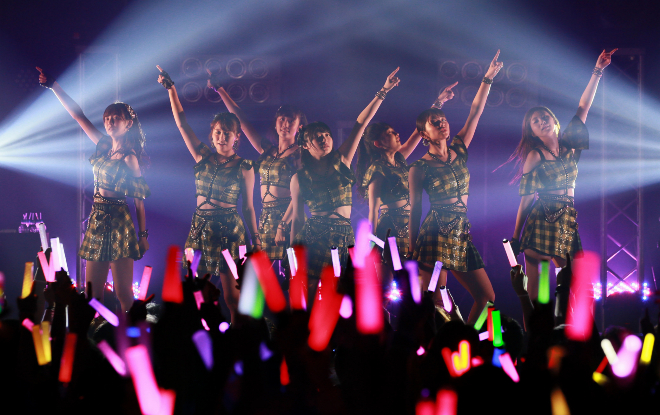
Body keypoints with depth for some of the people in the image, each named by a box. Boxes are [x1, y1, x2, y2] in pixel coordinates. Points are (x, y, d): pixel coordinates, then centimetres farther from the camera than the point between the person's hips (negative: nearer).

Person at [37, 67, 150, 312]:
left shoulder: (130, 158, -8)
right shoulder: (103, 146, 10)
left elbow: (139, 200, -7)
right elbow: (78, 115, 13)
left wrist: (143, 234, -8)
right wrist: (54, 87, 11)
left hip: (119, 221, -7)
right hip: (97, 219, 7)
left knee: (123, 292, -8)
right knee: (92, 293, 6)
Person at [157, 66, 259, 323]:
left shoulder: (244, 168, 0)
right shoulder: (202, 156, 8)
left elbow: (248, 208, 4)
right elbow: (181, 122, 5)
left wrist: (256, 240, 2)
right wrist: (171, 89, -1)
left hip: (229, 229, -4)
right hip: (200, 227, 4)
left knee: (231, 296, -5)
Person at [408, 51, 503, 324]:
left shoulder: (459, 151, 12)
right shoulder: (419, 168, -1)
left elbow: (475, 113, 10)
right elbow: (414, 210, 1)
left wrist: (488, 78, 5)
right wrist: (413, 252, 0)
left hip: (462, 234, 6)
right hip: (435, 235, -6)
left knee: (486, 297, 4)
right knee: (434, 307, -9)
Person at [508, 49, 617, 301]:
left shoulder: (568, 145, 11)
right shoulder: (535, 156, -2)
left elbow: (583, 108, 8)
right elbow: (526, 199, -3)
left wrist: (597, 72, 4)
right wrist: (515, 237, -4)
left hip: (567, 220, 5)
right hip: (540, 221, -5)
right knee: (534, 289, -6)